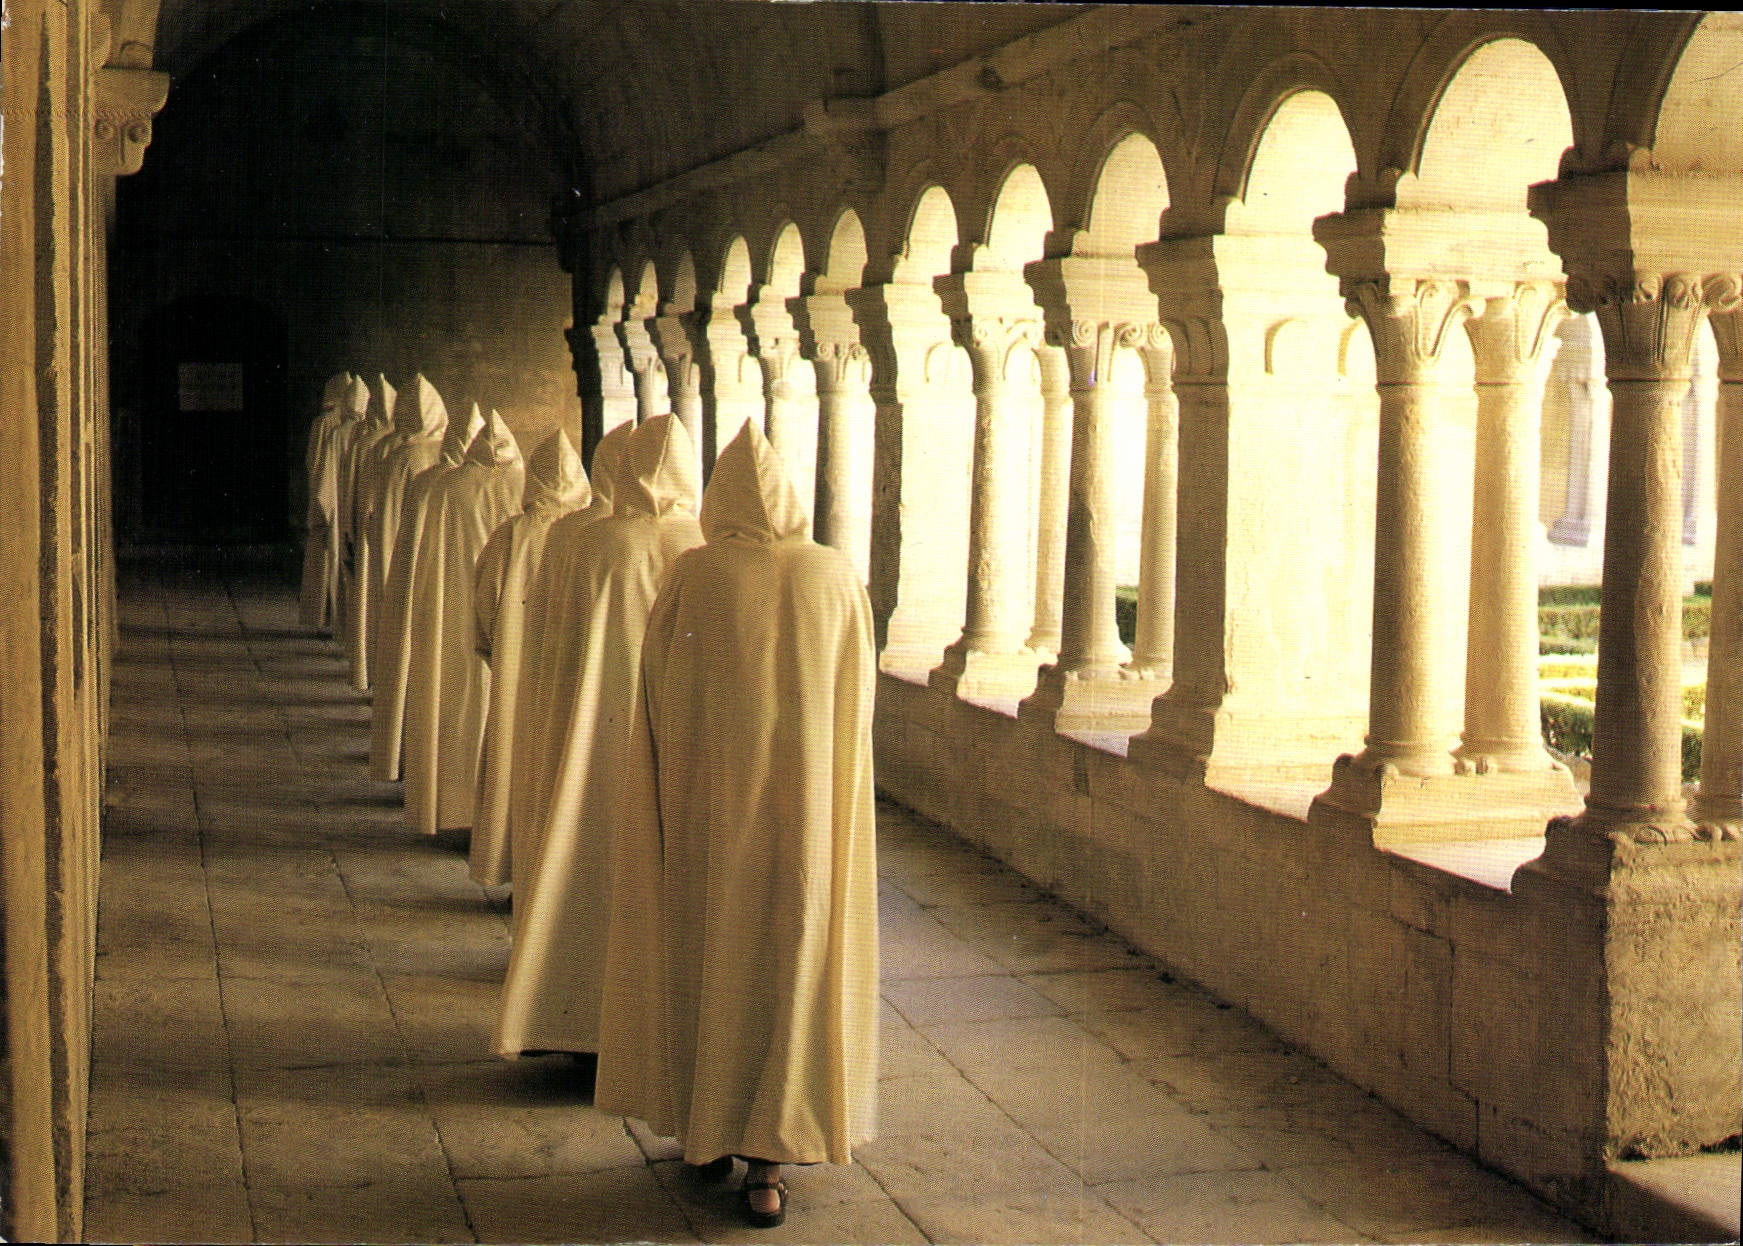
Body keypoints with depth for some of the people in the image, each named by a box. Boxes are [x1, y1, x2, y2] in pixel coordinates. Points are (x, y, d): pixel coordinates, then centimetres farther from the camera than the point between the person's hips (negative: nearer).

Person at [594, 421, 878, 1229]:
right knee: (788, 962, 5)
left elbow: (661, 694, -2)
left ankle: (707, 1131, 25)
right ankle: (768, 1160, 2)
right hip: (806, 799, 1)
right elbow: (858, 698, 6)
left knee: (707, 956, 14)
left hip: (710, 798, -1)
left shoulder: (692, 579, -7)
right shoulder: (836, 576, -2)